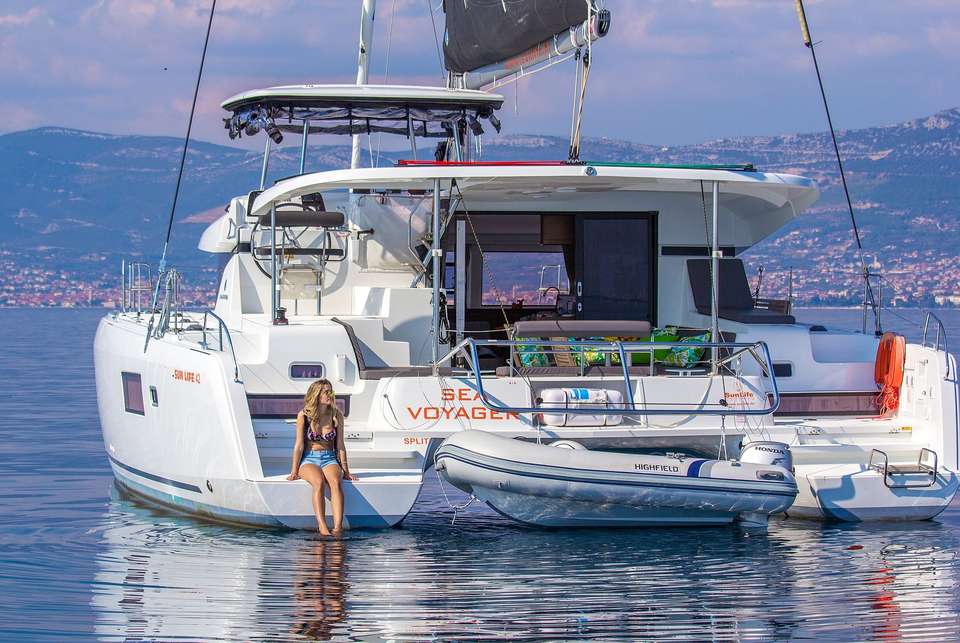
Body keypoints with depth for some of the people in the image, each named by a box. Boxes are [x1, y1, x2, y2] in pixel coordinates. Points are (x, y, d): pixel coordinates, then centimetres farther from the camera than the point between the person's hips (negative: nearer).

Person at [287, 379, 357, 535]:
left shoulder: (336, 415, 3)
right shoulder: (304, 415, -5)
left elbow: (340, 446, 7)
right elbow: (299, 445, -3)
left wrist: (346, 471, 6)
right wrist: (294, 472, -3)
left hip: (329, 459, 2)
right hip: (308, 459, -2)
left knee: (335, 482, -33)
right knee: (318, 483, -35)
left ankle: (338, 527, -48)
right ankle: (322, 527, -46)